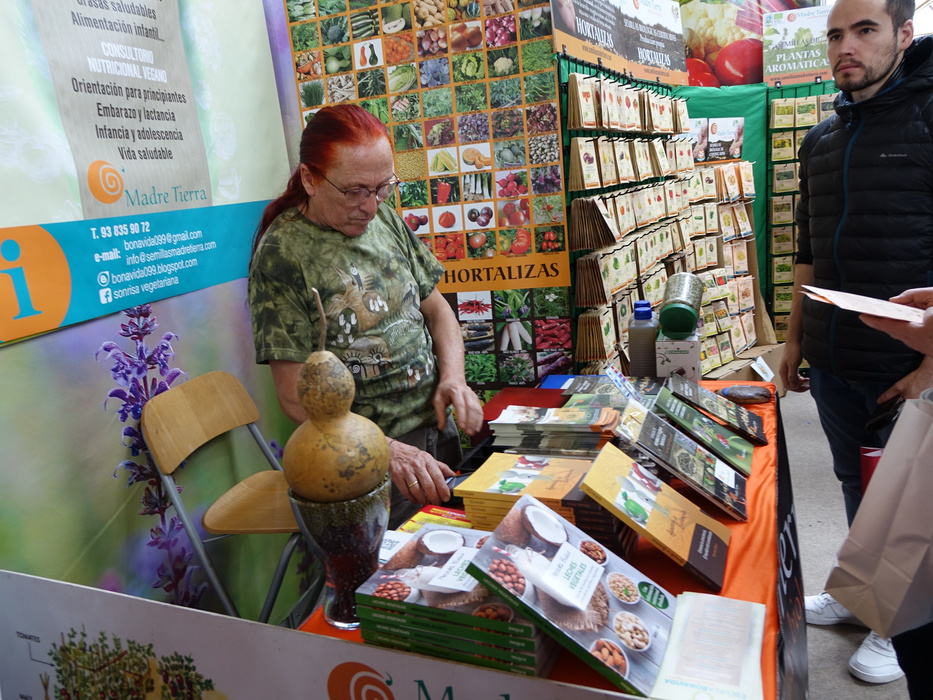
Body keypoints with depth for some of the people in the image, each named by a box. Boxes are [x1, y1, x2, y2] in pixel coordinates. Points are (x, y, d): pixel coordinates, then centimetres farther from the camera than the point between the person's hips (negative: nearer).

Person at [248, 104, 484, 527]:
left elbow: (435, 308, 10)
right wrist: (386, 450, -29)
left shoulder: (385, 219, 1)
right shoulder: (281, 253, -17)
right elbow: (296, 397, -19)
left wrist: (452, 376, -9)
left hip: (438, 428, 7)